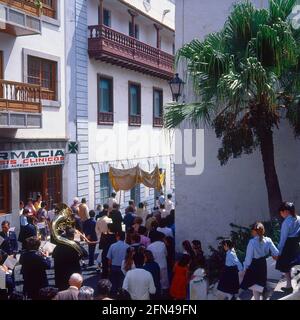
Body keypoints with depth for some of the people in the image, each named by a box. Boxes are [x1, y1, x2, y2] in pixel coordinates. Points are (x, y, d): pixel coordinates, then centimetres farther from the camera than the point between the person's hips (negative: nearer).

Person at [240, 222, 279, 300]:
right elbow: (276, 253, -9)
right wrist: (274, 256, 16)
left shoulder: (252, 242, -23)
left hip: (254, 265, -6)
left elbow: (248, 256, -18)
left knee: (255, 287, 11)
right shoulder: (268, 240, -12)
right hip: (263, 264, 6)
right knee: (261, 284, 23)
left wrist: (245, 267, -4)